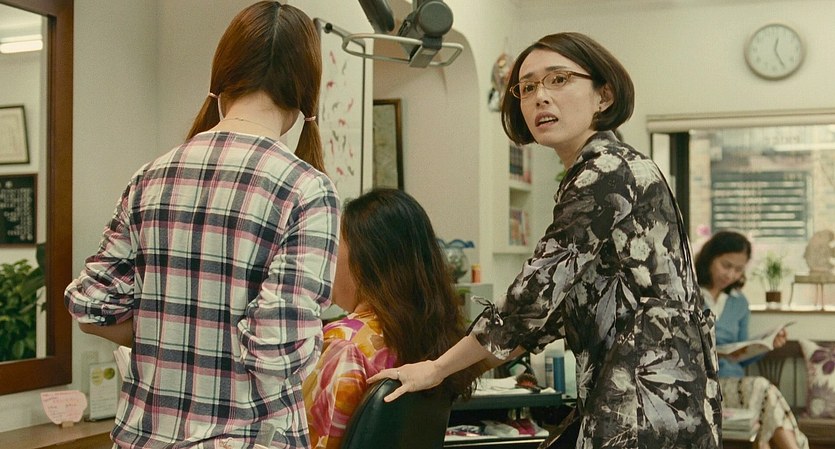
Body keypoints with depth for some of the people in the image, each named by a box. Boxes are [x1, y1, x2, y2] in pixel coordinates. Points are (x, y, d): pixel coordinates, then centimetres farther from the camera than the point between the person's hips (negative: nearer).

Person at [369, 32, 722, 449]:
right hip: (628, 398, 9)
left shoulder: (606, 173, -14)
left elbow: (537, 294, -15)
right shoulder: (602, 172, 15)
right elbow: (561, 305, 18)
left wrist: (436, 368, -5)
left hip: (645, 405, -9)